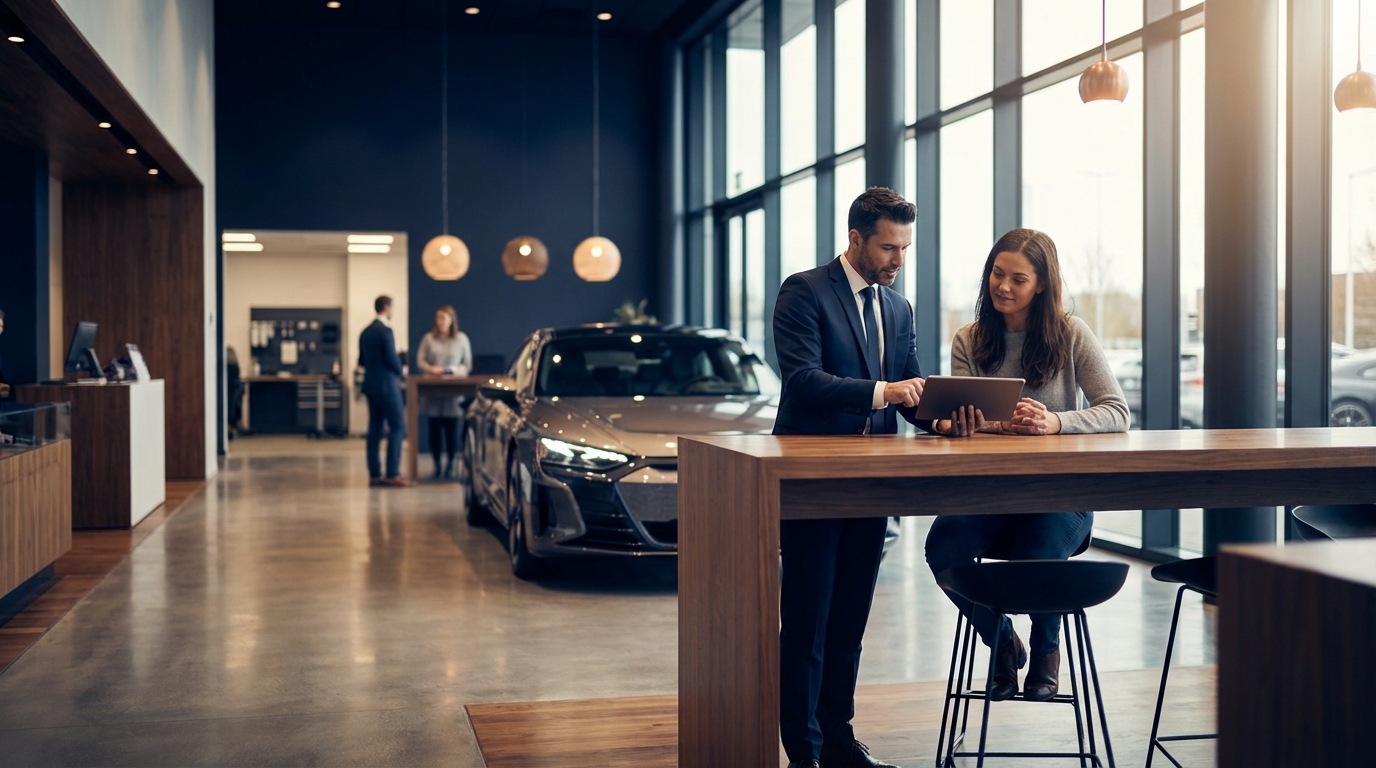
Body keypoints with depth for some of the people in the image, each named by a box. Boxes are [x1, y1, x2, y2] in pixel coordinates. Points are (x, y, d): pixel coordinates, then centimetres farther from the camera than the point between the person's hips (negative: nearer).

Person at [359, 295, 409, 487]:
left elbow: (362, 360, 15)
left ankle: (374, 474, 8)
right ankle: (392, 474, -9)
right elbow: (391, 358, -18)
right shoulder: (385, 330, -14)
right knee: (397, 427, -5)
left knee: (375, 428, 8)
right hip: (386, 385, -8)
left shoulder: (365, 332, 11)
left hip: (371, 384, 8)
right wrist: (401, 371, 0)